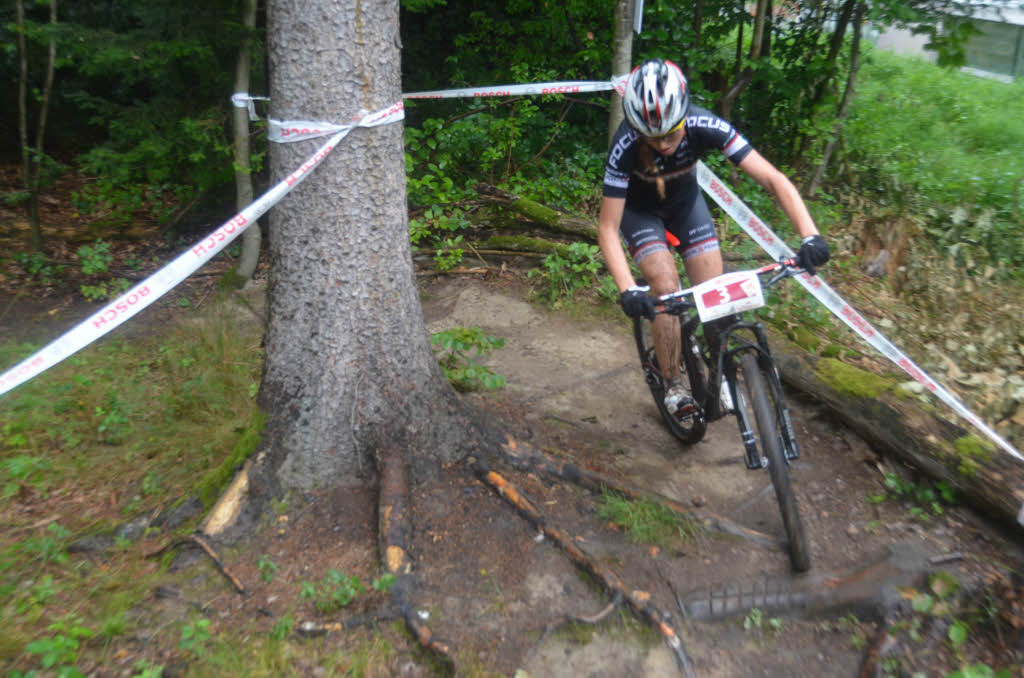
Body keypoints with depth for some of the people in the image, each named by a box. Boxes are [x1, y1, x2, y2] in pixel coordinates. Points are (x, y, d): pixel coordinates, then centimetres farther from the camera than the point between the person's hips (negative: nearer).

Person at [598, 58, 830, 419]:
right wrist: (627, 290, -47)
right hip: (638, 209, -2)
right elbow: (608, 228, -33)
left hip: (685, 200, 2)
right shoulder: (625, 145, -36)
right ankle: (673, 385, -1)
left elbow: (773, 179, -32)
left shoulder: (705, 126, -32)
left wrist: (810, 235, -46)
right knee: (666, 287, -21)